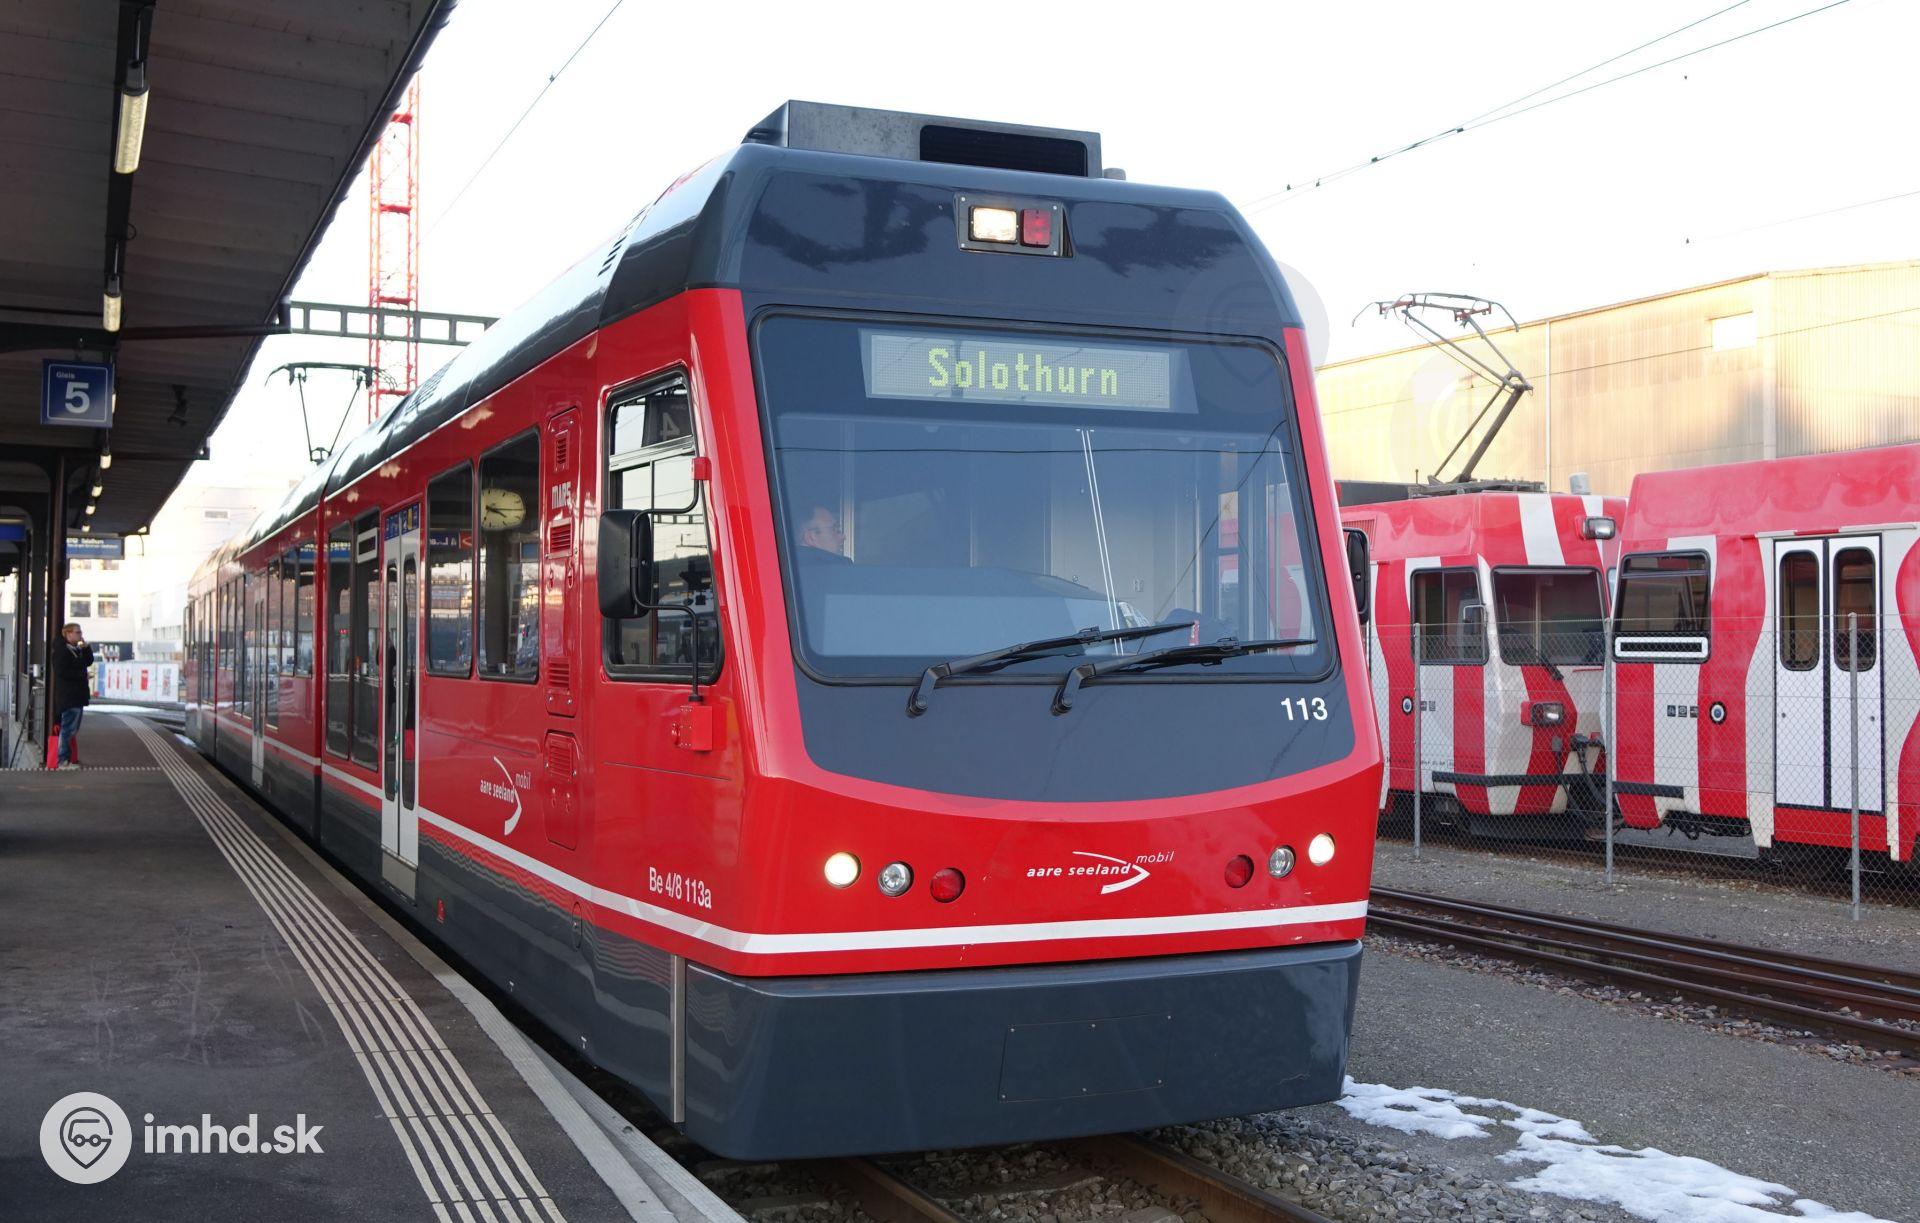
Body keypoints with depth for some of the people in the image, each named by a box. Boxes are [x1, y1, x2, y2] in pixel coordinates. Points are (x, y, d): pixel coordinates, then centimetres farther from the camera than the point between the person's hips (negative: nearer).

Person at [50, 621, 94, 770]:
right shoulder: (61, 650, -12)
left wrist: (85, 646, 4)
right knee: (68, 728, -10)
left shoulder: (77, 650, 17)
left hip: (77, 695, 10)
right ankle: (63, 761, -9)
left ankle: (69, 759, 19)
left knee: (73, 728, 14)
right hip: (67, 695, -10)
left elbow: (88, 662, 14)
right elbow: (62, 671, -20)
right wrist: (81, 675, -15)